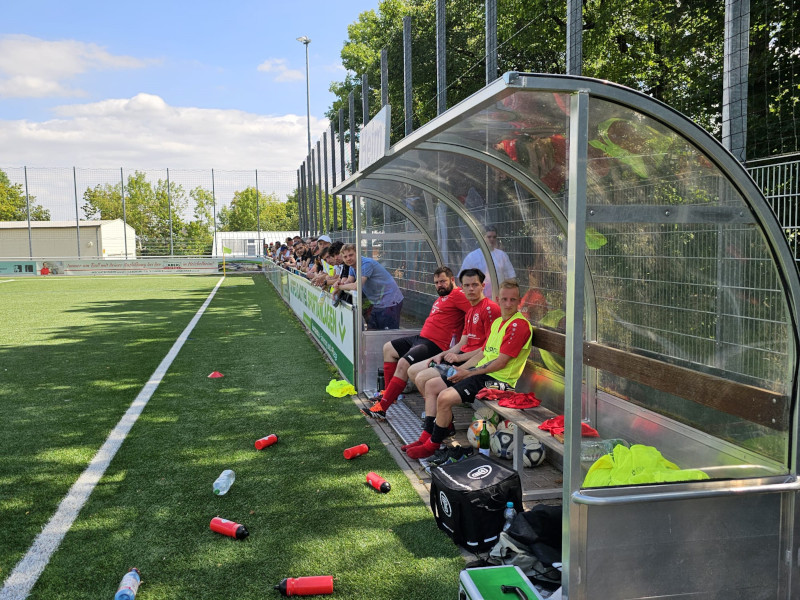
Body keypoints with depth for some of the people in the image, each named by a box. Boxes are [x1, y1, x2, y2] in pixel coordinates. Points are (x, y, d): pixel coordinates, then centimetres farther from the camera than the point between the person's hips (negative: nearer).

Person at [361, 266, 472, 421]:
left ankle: (382, 408, -23)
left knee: (403, 363, -27)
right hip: (421, 337, 11)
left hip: (435, 344, -11)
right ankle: (389, 392, 17)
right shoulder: (441, 298, 21)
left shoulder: (457, 294, -12)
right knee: (388, 348, 19)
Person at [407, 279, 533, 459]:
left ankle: (432, 446, -6)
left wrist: (469, 373, -13)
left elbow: (500, 362, -20)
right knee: (431, 385, 10)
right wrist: (461, 369, 7)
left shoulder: (519, 325, -16)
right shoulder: (497, 322, 15)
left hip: (497, 380, -10)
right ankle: (426, 437, 11)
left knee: (444, 398, -24)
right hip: (481, 373, 10)